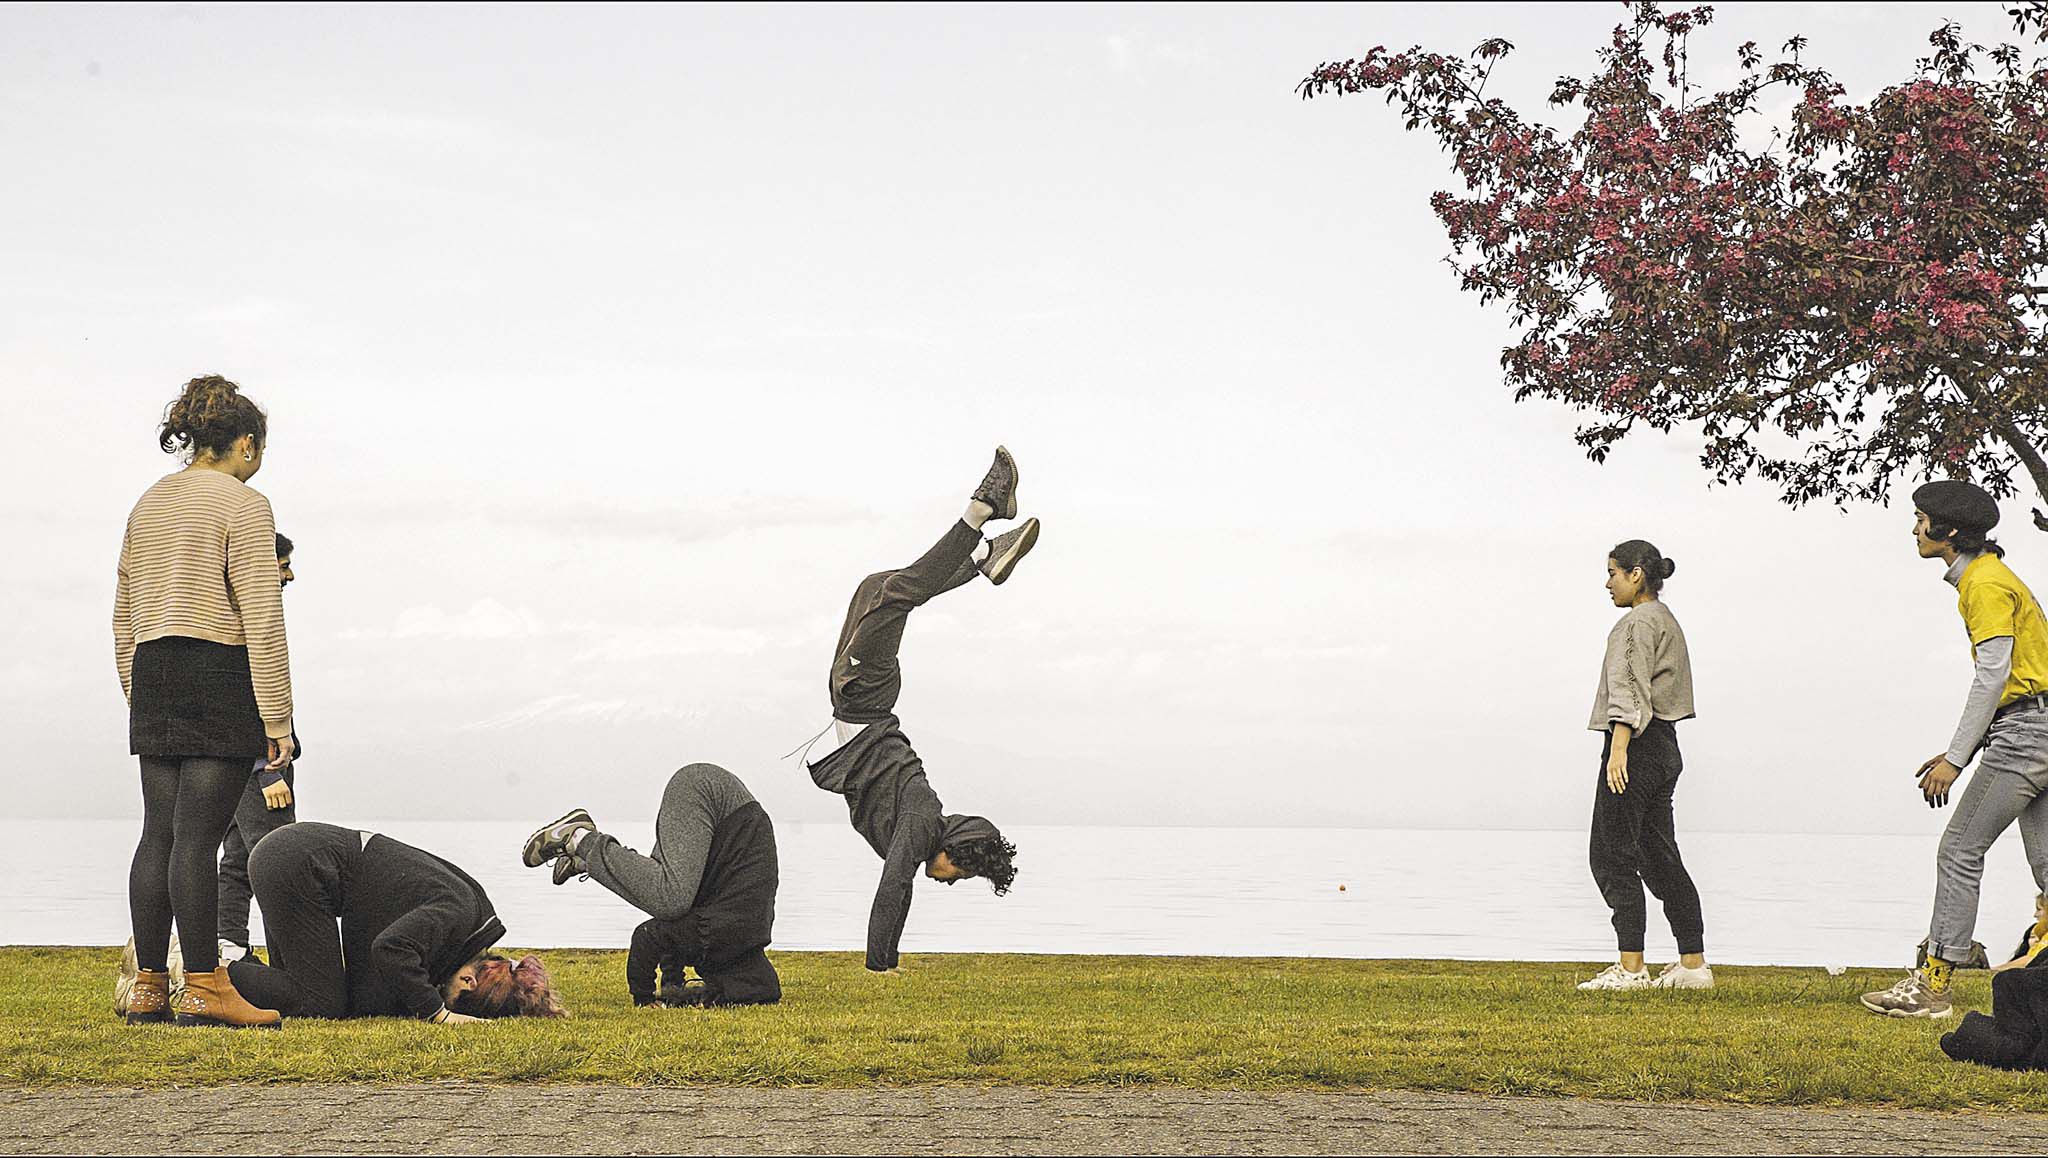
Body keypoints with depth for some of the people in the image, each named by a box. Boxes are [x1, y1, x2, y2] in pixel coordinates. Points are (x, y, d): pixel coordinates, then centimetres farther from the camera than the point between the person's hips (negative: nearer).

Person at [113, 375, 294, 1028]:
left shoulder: (149, 504, 17)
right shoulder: (243, 505, -6)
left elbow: (124, 616, 19)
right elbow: (262, 620, -12)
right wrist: (277, 719, -11)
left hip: (152, 676, 7)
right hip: (221, 677, -7)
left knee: (158, 834, 7)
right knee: (197, 836, -8)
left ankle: (148, 987, 9)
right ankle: (203, 987, -6)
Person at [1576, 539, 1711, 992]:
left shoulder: (1638, 622, -10)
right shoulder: (1666, 619, 20)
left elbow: (1629, 690, -19)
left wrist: (1618, 749, -25)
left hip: (1637, 745, -10)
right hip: (1664, 747, 10)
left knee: (1612, 856, -6)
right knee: (1659, 857, 11)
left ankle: (1631, 968, -9)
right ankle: (1693, 963, 9)